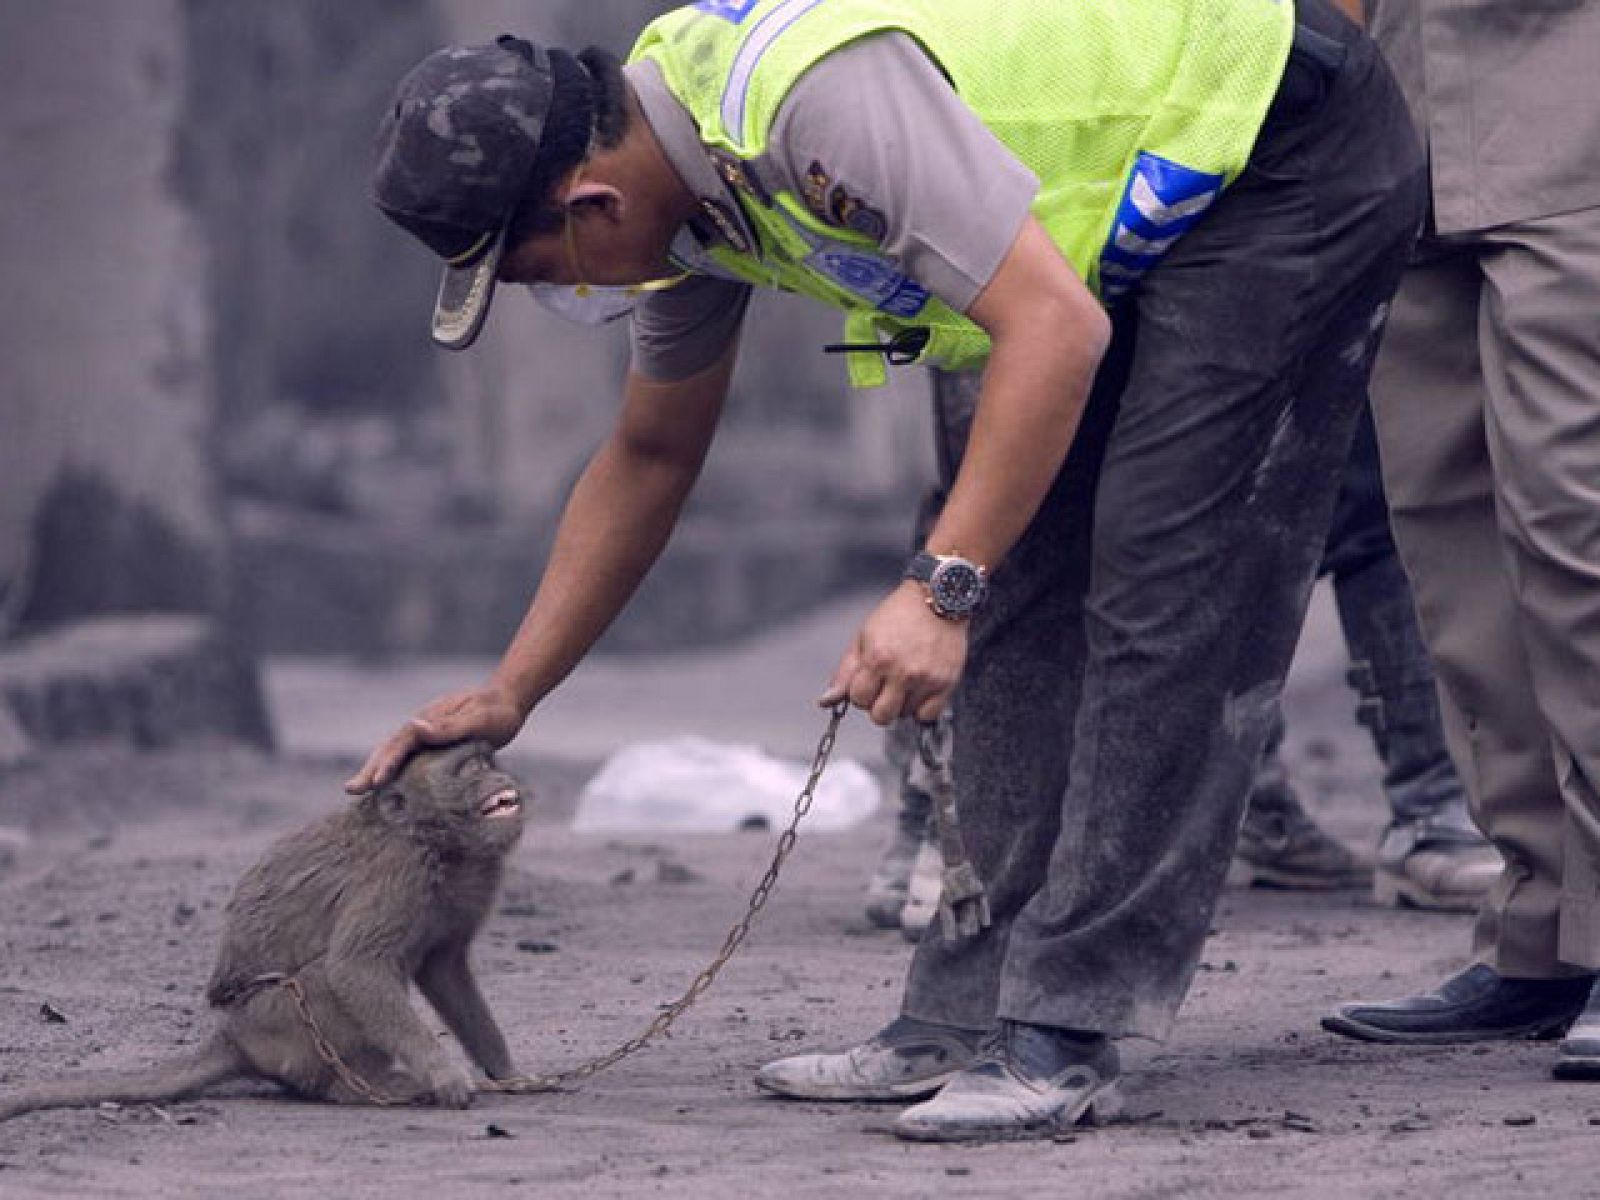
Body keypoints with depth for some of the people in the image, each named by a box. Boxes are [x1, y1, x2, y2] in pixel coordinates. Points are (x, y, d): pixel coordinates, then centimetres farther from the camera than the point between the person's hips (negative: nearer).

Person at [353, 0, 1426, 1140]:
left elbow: (1055, 327, -35)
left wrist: (941, 587, -37)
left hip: (1294, 163, -10)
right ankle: (971, 1013, 8)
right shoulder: (683, 174, -1)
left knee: (1165, 597, -14)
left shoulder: (820, 92, -32)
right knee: (1026, 599, 5)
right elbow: (651, 455, 13)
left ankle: (1065, 1029, -14)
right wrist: (508, 694, 12)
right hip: (1152, 205, 10)